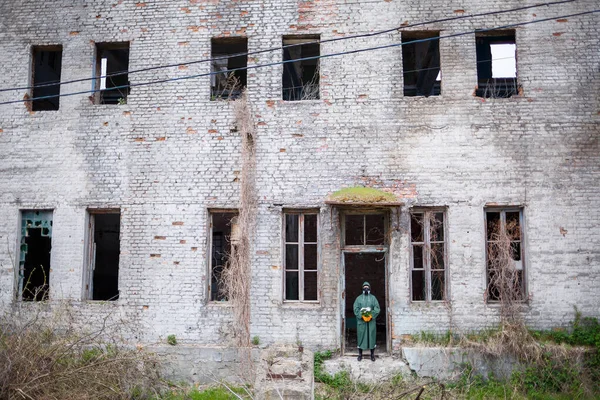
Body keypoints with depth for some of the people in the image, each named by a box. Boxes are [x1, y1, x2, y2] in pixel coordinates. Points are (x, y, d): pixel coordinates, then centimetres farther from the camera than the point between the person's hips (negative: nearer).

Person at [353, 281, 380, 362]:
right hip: (361, 321, 0)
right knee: (361, 336, 2)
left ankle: (372, 355, 10)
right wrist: (362, 316, -15)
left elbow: (377, 309, 0)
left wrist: (371, 316, -14)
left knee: (371, 336, 2)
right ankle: (360, 354, 10)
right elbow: (356, 309, -1)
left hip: (371, 321, 0)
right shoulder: (359, 298, 7)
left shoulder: (373, 298, 8)